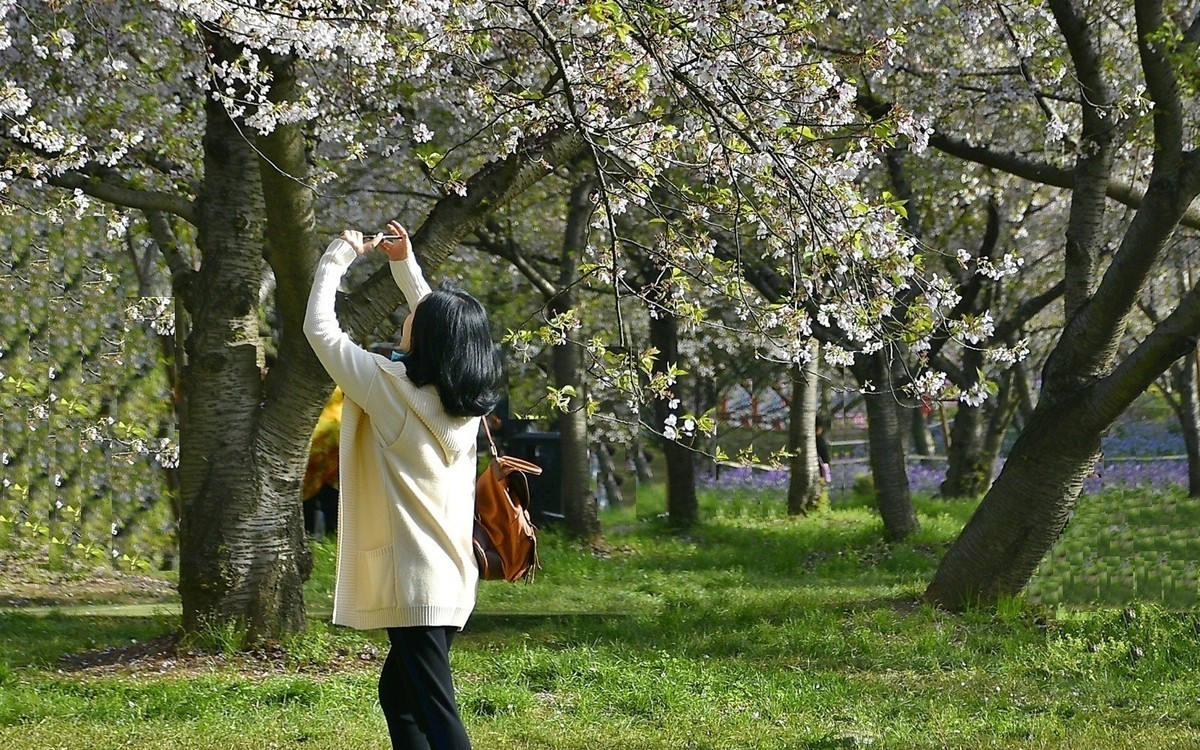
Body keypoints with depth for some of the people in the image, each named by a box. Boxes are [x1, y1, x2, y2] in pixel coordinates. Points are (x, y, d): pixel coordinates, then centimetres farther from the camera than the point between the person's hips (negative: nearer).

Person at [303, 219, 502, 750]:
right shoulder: (468, 398, 6)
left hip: (414, 582, -8)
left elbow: (319, 327, -3)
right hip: (453, 579, 8)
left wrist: (337, 257, 9)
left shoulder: (391, 388, -13)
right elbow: (441, 329, 26)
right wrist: (405, 265, 27)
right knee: (397, 693, 20)